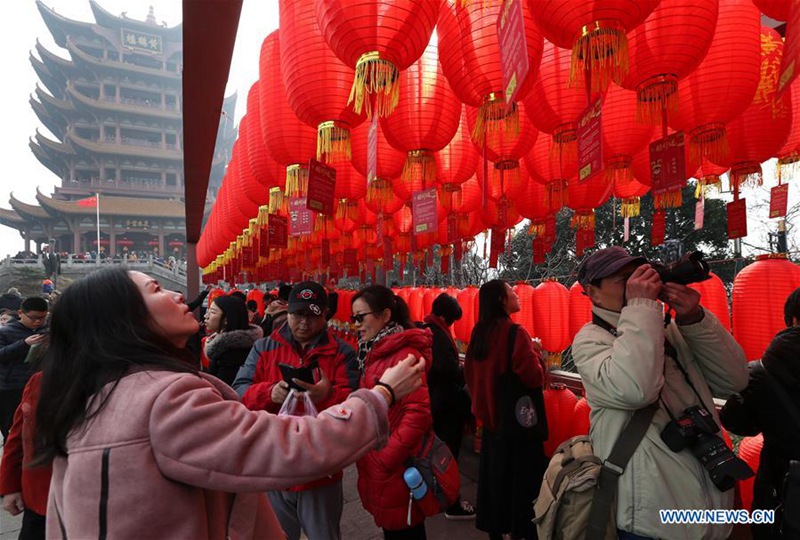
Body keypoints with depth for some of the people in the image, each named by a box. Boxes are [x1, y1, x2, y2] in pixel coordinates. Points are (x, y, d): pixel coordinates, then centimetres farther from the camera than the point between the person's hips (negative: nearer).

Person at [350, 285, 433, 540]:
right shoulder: (373, 352, 10)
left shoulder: (404, 354, -20)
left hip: (397, 472, -8)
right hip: (379, 469, 8)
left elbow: (419, 413, -26)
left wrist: (386, 460, -21)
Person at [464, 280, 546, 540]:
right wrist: (536, 353, -8)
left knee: (493, 470, 19)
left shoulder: (478, 332, 0)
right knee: (521, 475, 9)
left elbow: (470, 372, 9)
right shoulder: (516, 333, -21)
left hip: (490, 414, 7)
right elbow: (534, 377, -25)